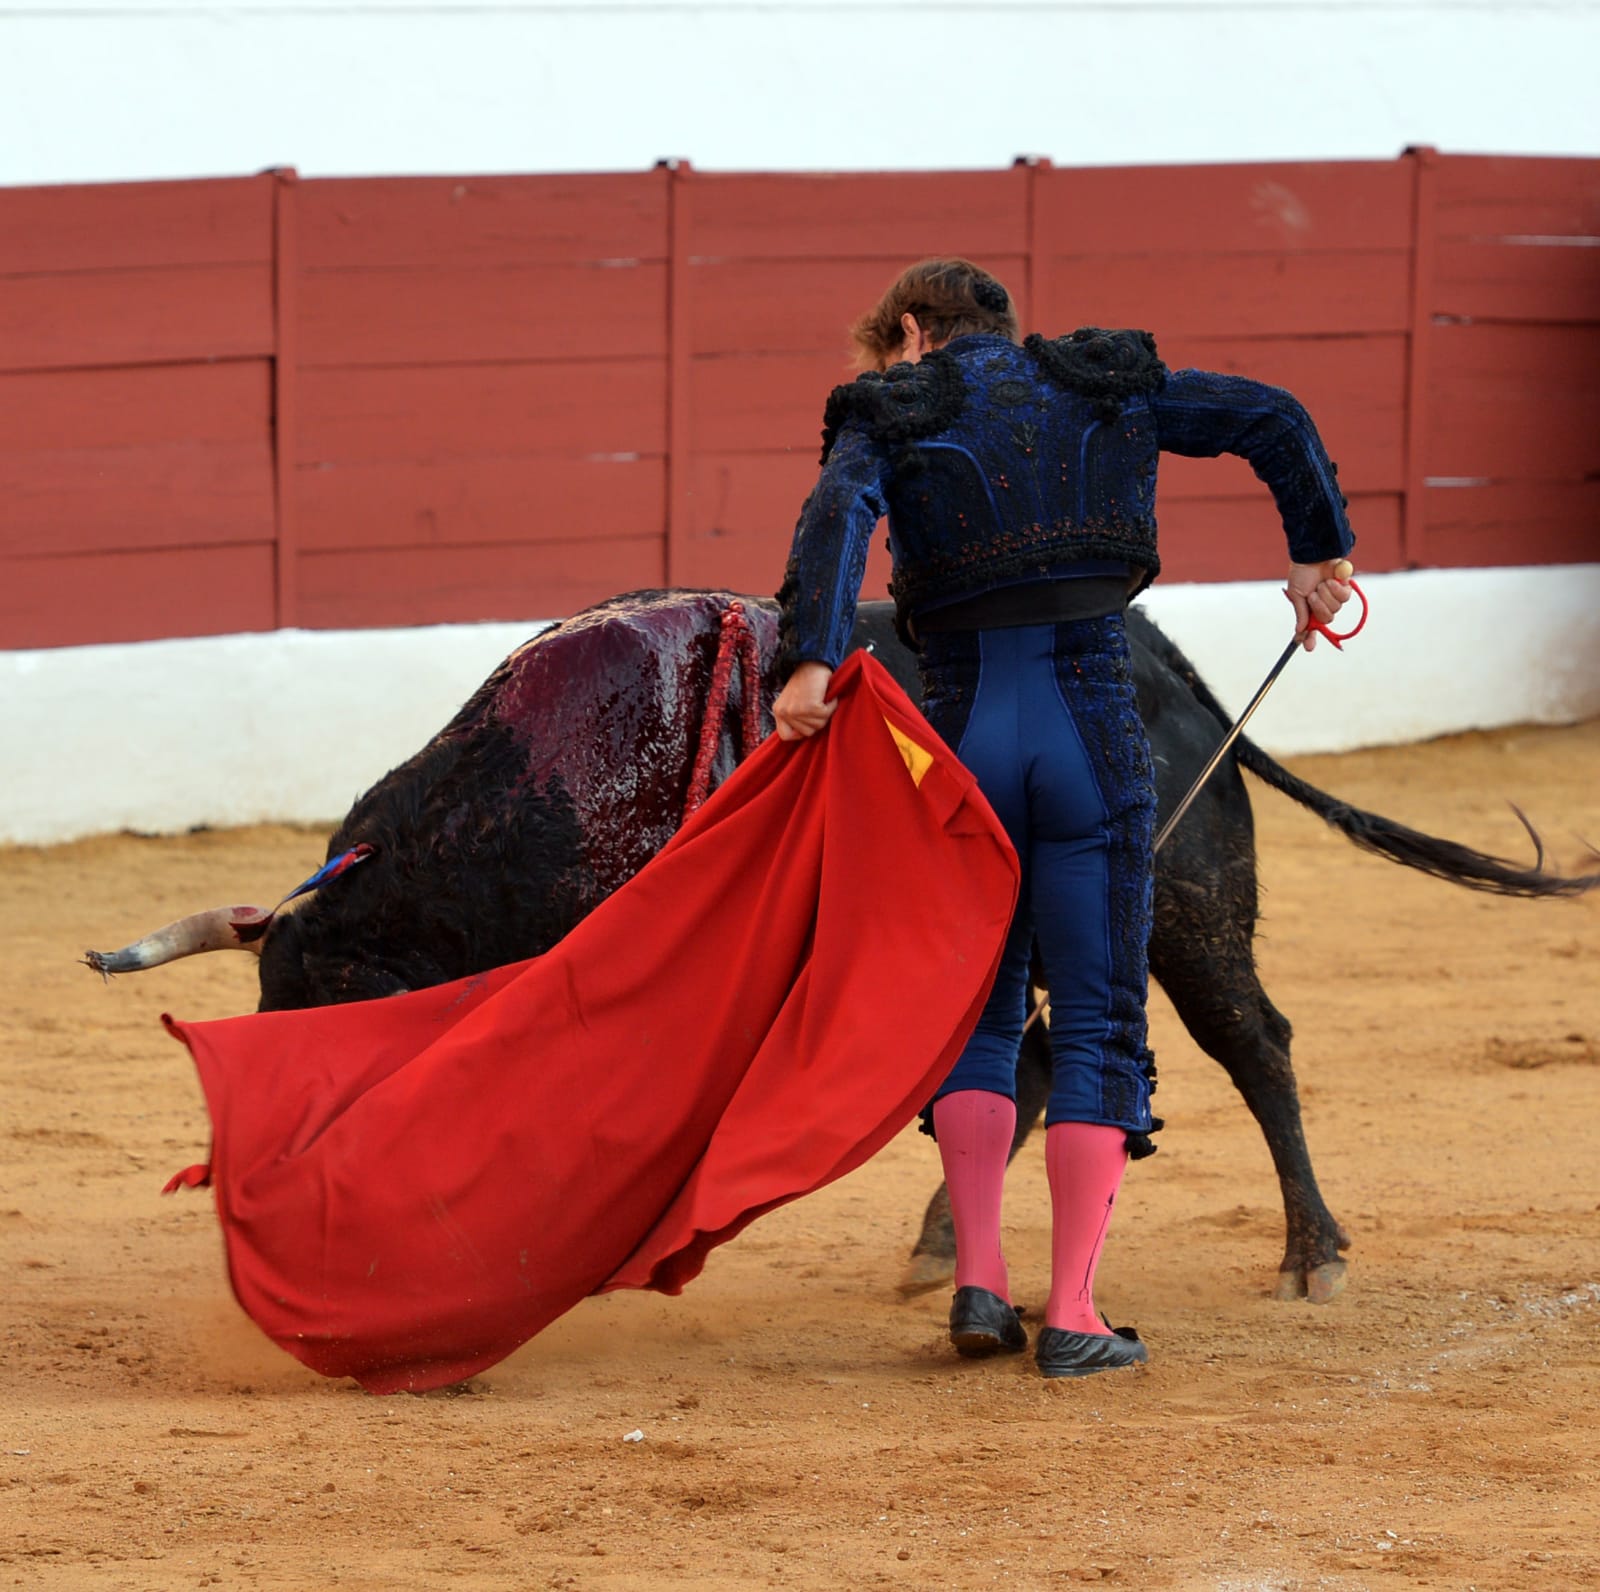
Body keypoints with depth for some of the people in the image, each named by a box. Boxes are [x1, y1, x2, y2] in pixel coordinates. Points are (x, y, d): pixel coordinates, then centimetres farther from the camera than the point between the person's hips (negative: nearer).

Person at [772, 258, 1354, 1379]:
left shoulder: (891, 412, 5)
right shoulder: (1105, 387, 13)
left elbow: (840, 511, -16)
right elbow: (1273, 418, 10)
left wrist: (810, 665, -26)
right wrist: (1320, 552, 20)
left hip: (964, 729, 0)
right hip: (1097, 728, 0)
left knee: (978, 1011, 17)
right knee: (1099, 1022, 5)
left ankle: (979, 1280, 7)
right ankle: (1073, 1316, -2)